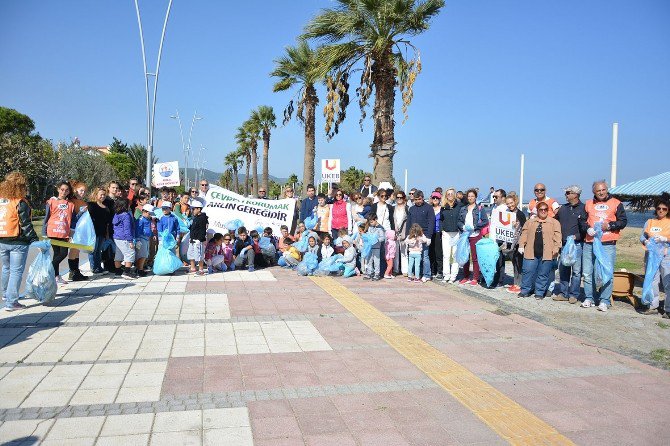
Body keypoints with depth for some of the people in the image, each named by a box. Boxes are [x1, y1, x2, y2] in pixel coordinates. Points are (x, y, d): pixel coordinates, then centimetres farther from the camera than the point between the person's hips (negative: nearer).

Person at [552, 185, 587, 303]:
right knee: (563, 269, 9)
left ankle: (573, 295, 5)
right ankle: (563, 293, 17)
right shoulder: (563, 208, 15)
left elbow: (586, 227, -6)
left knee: (576, 270, -2)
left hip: (577, 244, -6)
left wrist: (577, 236, -15)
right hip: (564, 243, 6)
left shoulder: (583, 208, -2)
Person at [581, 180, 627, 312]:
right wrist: (588, 229, -5)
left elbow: (623, 221, 3)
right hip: (589, 243, 3)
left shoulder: (616, 204, 6)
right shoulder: (588, 204, 13)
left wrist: (609, 225, -11)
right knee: (587, 273, 6)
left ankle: (604, 301, 2)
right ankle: (589, 298, 16)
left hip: (608, 244, -3)